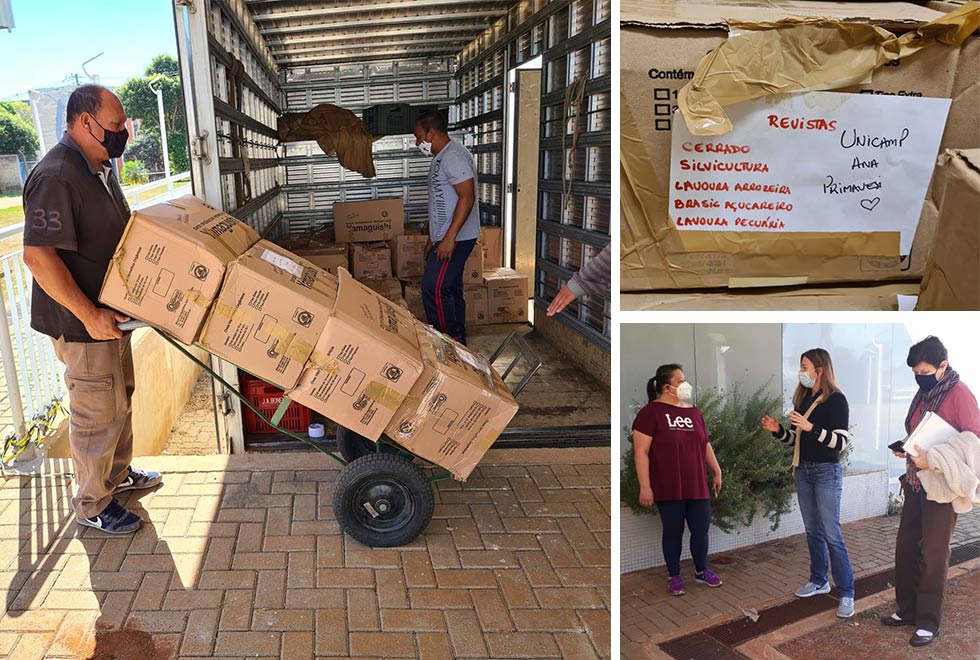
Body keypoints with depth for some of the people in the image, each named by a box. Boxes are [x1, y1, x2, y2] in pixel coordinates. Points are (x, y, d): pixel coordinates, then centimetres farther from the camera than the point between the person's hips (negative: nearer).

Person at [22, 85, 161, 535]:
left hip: (110, 313, 10)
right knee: (98, 413, 2)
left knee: (120, 397, 22)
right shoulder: (56, 177, -23)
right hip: (81, 324, -10)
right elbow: (38, 256, -28)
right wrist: (89, 314, -27)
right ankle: (91, 505, 20)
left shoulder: (99, 168, 9)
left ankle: (117, 473, 42)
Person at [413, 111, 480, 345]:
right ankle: (457, 342, 20)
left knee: (433, 288, -13)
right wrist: (433, 239, 25)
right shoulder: (442, 157, 18)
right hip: (446, 238, 10)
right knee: (451, 290, 13)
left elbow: (467, 197, -24)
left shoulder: (453, 156, -16)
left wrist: (449, 238, -27)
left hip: (455, 238, -10)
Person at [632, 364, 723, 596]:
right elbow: (641, 452, -13)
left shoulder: (694, 412, 10)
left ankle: (702, 571, 32)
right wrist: (645, 487, -16)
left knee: (701, 530, 11)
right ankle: (674, 576, 24)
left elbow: (705, 445, 19)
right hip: (668, 489, -5)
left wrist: (717, 471, 16)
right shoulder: (651, 412, -10)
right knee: (673, 531, 7)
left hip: (697, 486, 5)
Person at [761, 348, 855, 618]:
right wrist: (778, 430, -4)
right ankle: (819, 581, 25)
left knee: (832, 533, -6)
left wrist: (811, 427, -28)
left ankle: (846, 593, 1)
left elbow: (841, 442, -17)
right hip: (803, 470, 7)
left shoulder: (836, 400, -11)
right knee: (813, 530, 13)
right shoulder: (802, 398, 8)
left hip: (826, 472, -7)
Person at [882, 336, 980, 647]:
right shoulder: (924, 394, 9)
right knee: (906, 546, 11)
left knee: (933, 554, 1)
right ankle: (907, 610, 25)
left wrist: (934, 460, -27)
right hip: (917, 483, 7)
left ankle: (929, 622, 14)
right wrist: (905, 450, 2)